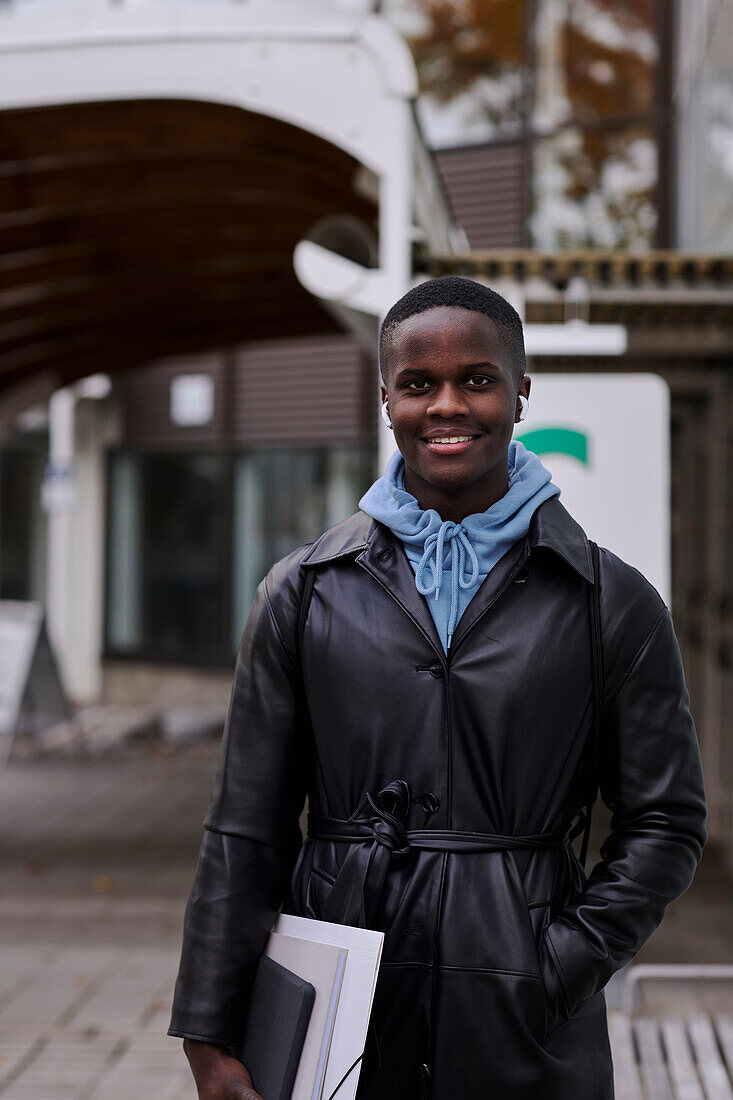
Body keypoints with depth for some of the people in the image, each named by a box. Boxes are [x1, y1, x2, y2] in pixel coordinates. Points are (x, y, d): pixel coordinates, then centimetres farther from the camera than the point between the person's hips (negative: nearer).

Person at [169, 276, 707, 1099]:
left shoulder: (611, 602, 1)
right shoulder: (305, 592, 3)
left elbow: (665, 823, 3)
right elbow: (245, 830, 4)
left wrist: (558, 971, -8)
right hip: (330, 1021, 1)